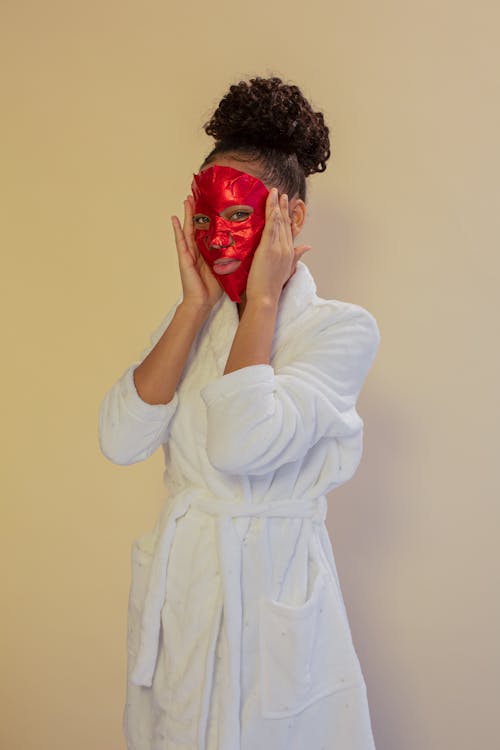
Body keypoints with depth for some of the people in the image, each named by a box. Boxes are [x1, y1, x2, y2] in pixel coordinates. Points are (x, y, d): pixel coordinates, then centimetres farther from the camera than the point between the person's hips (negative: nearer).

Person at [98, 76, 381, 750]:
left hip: (271, 592, -5)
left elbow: (241, 445, -27)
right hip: (177, 587, 5)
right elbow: (121, 440, -11)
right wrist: (197, 305, -10)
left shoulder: (343, 328, -11)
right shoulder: (191, 322, 6)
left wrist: (261, 299, -17)